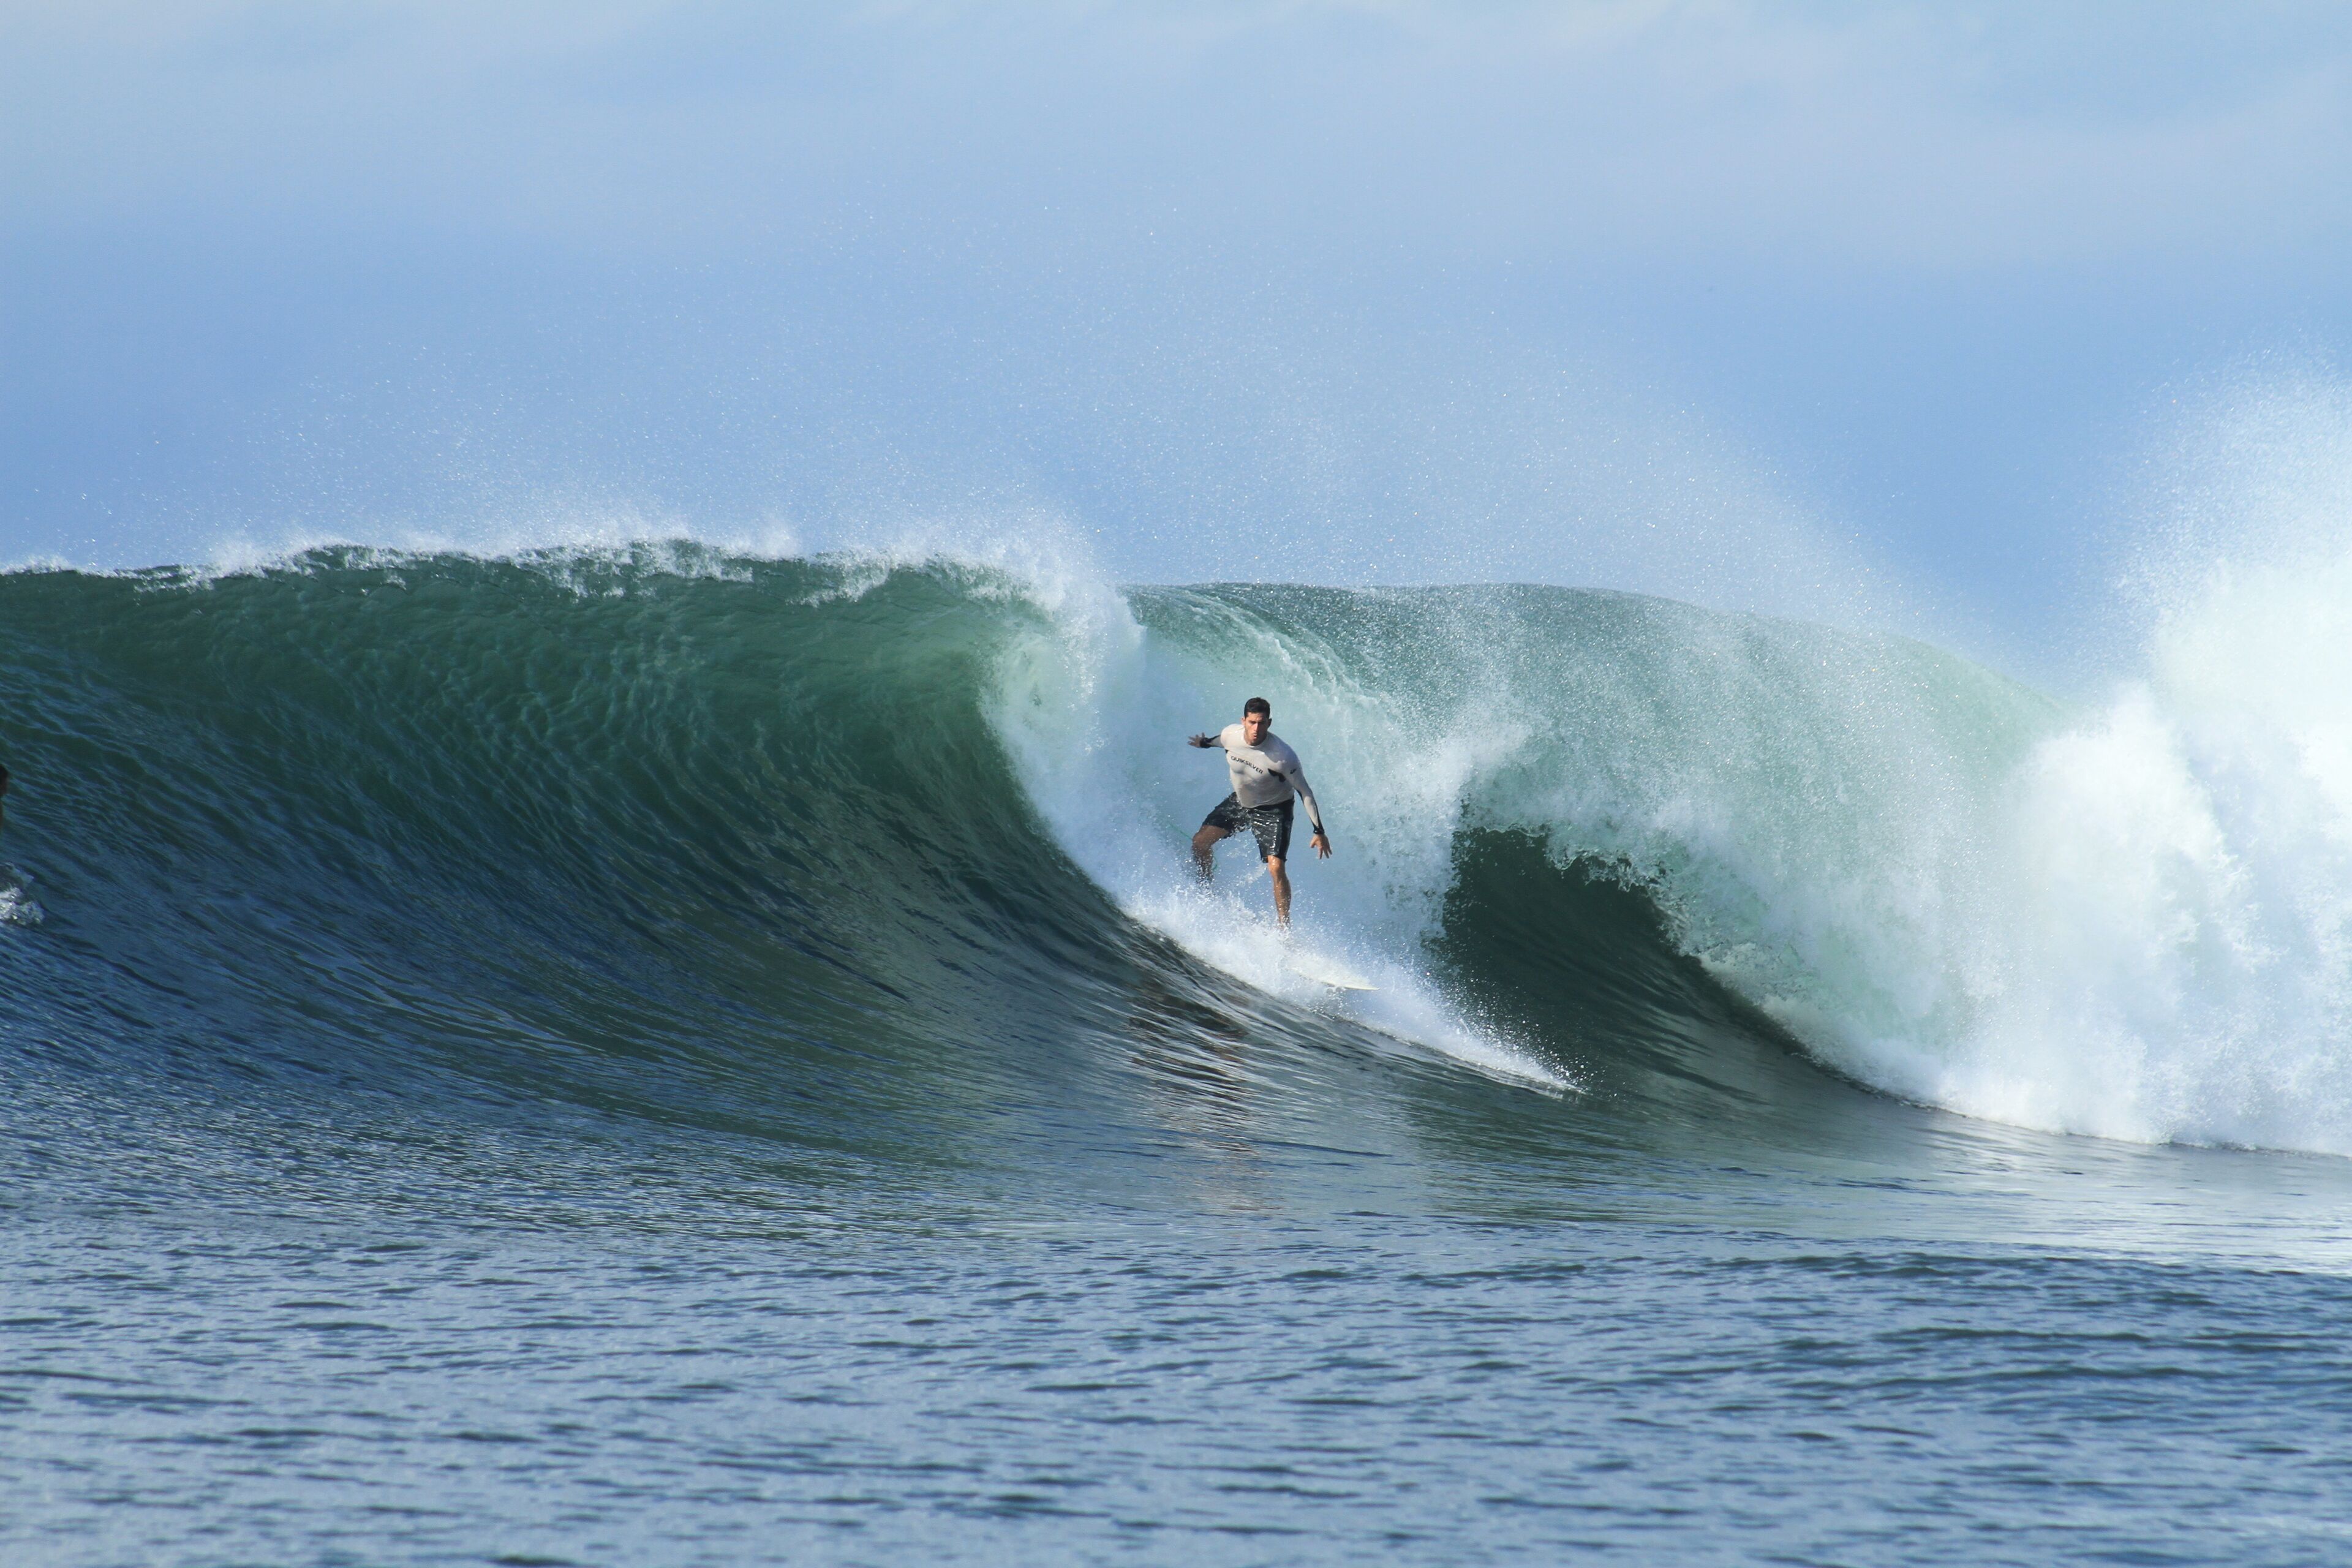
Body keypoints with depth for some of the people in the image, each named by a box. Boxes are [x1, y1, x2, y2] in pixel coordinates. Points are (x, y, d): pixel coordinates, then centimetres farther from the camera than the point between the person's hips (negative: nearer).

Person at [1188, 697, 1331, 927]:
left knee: (1276, 868, -18)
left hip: (1273, 811, -5)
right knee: (1200, 842, 6)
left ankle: (1284, 925, -4)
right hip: (1239, 802, 5)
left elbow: (1305, 792, -22)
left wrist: (1319, 832, -20)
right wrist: (1205, 743, 31)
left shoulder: (1283, 756, -34)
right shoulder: (1231, 734, -21)